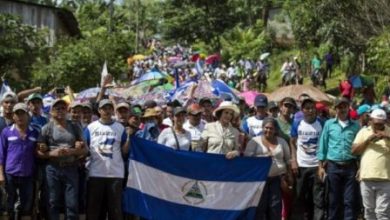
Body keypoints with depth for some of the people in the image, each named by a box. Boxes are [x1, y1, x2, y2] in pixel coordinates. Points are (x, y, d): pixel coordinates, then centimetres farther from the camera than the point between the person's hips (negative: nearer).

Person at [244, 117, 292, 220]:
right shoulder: (255, 141, 1)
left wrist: (288, 176, 11)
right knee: (259, 206, 0)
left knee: (275, 207, 2)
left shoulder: (282, 142, 11)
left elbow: (287, 160, 16)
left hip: (277, 179, 3)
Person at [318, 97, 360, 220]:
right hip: (333, 166, 0)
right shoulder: (329, 124, 5)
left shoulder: (355, 126, 6)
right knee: (334, 200, 6)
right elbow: (323, 145, 5)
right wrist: (321, 166, 1)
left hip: (350, 166, 0)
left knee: (350, 201, 0)